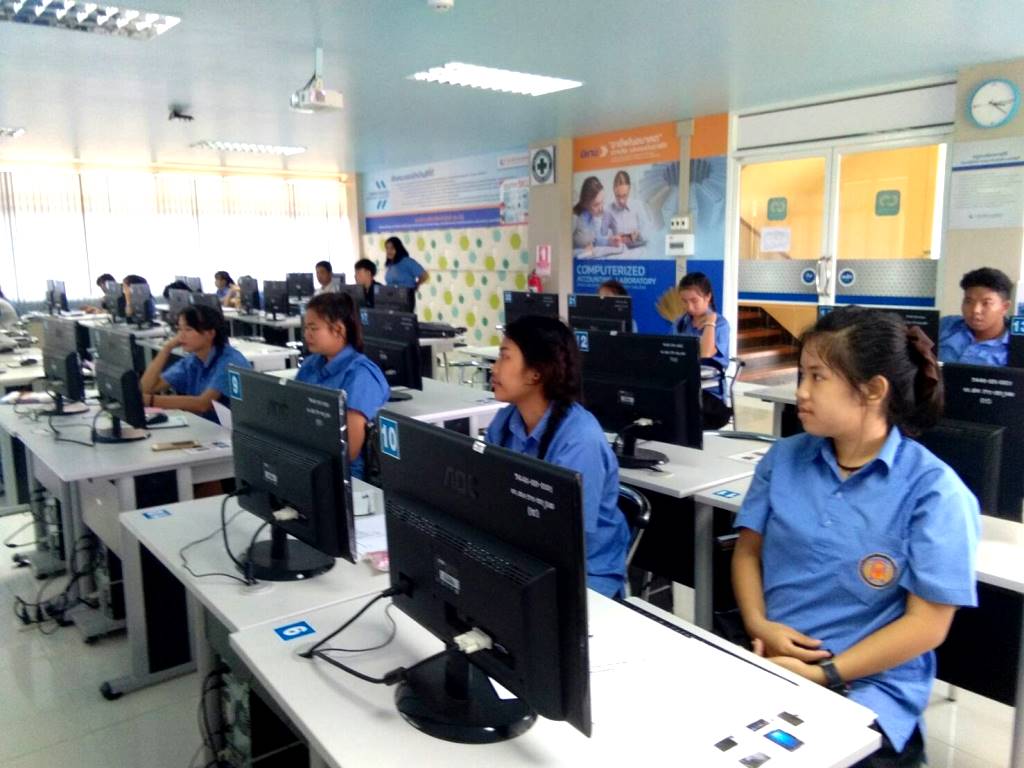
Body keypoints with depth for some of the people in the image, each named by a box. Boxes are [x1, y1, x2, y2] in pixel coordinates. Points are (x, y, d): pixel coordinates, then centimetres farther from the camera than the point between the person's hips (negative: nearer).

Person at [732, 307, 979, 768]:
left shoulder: (934, 490, -8)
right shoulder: (783, 458, 6)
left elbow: (927, 624, -8)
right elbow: (748, 549, 11)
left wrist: (824, 675, -14)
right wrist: (758, 626, -7)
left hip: (867, 688, -3)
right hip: (767, 661, 4)